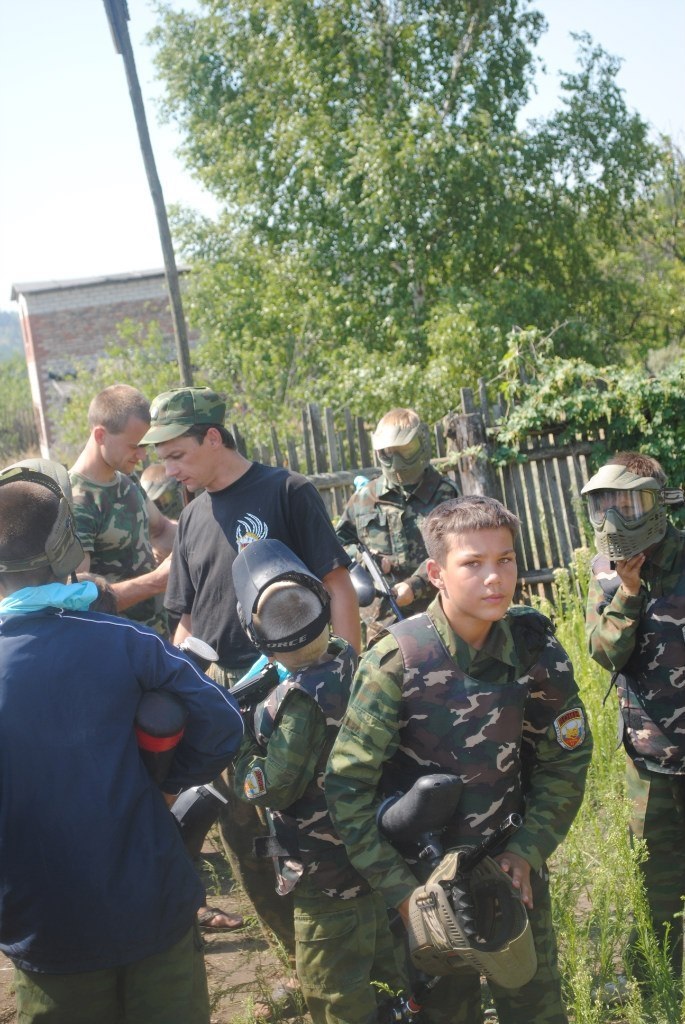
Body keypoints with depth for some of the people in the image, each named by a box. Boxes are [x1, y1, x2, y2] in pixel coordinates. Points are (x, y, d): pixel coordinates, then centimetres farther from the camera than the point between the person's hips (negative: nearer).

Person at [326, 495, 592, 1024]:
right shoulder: (397, 662, -22)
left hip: (512, 865, 3)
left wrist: (528, 849, -7)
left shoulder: (538, 652, -12)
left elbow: (566, 762, 1)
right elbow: (348, 785, -19)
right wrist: (400, 889, -17)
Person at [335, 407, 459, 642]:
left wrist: (415, 585, -24)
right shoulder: (365, 497, 7)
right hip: (381, 618, 3)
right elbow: (338, 541, 17)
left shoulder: (443, 494, -2)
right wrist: (362, 558, -4)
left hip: (435, 619, -3)